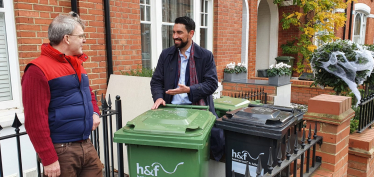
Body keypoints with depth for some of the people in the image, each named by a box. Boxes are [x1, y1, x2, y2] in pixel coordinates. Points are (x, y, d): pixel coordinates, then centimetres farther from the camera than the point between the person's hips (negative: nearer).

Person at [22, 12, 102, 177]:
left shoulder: (77, 64, 12)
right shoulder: (38, 70, -14)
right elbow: (35, 120, -17)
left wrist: (95, 112, 8)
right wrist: (49, 159, -16)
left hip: (87, 146, 7)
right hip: (61, 151, -7)